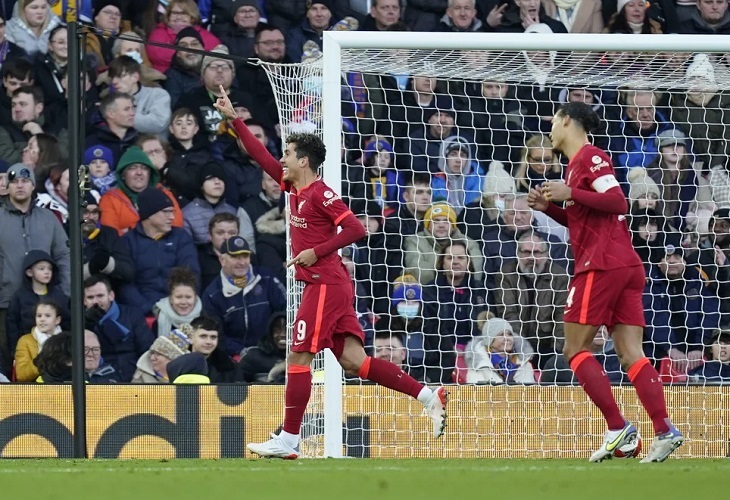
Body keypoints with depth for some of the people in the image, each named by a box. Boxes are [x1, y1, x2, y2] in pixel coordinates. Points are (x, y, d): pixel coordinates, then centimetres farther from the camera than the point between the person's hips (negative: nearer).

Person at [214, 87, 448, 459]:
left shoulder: (320, 194, -11)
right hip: (325, 285, 9)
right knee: (353, 361, 1)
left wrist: (316, 252, -16)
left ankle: (288, 440, -3)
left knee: (299, 358, -6)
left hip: (325, 285, -9)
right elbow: (261, 157, 24)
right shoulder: (294, 187, 15)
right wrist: (233, 120, 23)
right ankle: (429, 396, -2)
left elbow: (355, 229, -17)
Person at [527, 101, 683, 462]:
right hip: (626, 266, 9)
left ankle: (618, 428, -12)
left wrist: (569, 193, -15)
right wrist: (548, 206, 19)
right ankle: (664, 430, -15)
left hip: (602, 263, -9)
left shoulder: (589, 156, -5)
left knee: (575, 349, -4)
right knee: (630, 353, -1)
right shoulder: (578, 163, 24)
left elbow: (617, 201, -16)